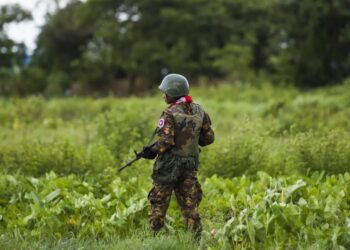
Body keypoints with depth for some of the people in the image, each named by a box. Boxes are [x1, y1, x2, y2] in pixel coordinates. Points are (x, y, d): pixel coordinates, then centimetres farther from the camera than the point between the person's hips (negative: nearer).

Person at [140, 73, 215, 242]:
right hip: (191, 163, 5)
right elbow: (209, 138, 9)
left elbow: (165, 141, -21)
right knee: (190, 205, 8)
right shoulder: (198, 111, 3)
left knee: (159, 202, 7)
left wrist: (152, 151, -5)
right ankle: (197, 239, 3)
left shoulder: (170, 114, -15)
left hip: (170, 164, -5)